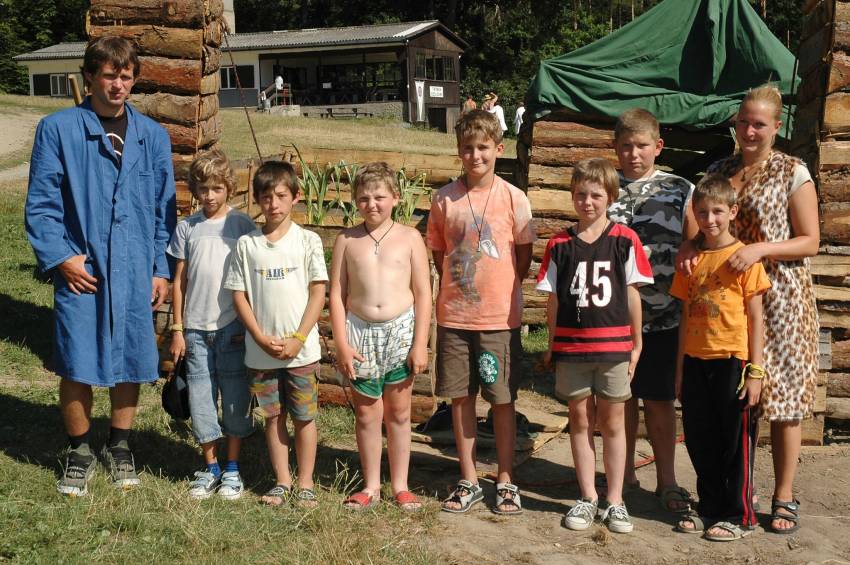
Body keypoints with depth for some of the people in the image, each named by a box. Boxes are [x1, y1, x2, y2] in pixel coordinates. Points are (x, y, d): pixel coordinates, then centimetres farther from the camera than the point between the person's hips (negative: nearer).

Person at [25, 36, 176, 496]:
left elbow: (164, 209, 10)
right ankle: (80, 453, 23)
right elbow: (41, 204, -2)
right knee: (77, 367, 2)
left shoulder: (152, 135, 7)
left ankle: (119, 447, 30)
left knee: (130, 364, 10)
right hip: (81, 271, -2)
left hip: (136, 272, 3)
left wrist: (162, 269, 5)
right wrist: (60, 257, -11)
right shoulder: (58, 130, -3)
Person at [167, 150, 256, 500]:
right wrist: (177, 330, 5)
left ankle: (232, 468, 18)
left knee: (235, 399, 4)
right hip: (196, 329, 2)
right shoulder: (187, 228, 5)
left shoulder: (242, 225, -1)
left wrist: (249, 326, -3)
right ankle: (210, 468, 20)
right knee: (201, 400, 6)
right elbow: (179, 282, 8)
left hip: (233, 327, -2)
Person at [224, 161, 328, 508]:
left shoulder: (308, 241, -1)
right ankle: (282, 481, 23)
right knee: (273, 416, 11)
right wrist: (262, 339, -8)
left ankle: (305, 483, 17)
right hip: (260, 351, 2)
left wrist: (298, 339, -10)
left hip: (301, 349, -2)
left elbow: (318, 293, -3)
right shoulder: (247, 244, 3)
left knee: (304, 416, 5)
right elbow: (239, 296, 2)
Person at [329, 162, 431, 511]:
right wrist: (341, 344, -5)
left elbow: (423, 294, 0)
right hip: (360, 331, 1)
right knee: (366, 413, 7)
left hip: (401, 330, 0)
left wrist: (420, 344, -6)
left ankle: (400, 485, 21)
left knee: (398, 412, 9)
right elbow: (337, 294, 2)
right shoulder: (347, 240, 2)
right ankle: (371, 486, 20)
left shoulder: (409, 238, 0)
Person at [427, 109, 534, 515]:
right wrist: (458, 288, 4)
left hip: (499, 317, -2)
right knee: (460, 398, 8)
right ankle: (469, 482, 21)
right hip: (454, 316, 2)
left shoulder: (513, 198, -4)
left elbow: (524, 257, 3)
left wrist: (500, 291, 2)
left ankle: (506, 482, 19)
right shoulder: (445, 199, 2)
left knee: (502, 400, 5)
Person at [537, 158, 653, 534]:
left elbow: (632, 294, 2)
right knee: (580, 420, 9)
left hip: (614, 346, -1)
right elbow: (553, 298, 6)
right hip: (571, 347, 2)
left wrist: (636, 344, 3)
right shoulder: (560, 244, 2)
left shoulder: (624, 241, -2)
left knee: (612, 423, 6)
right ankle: (588, 498, 21)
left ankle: (615, 500, 16)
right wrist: (552, 345, 7)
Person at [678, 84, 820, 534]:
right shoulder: (719, 171, 10)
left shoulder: (793, 173, -3)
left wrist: (761, 248, -19)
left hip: (780, 298, -3)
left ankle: (784, 497, 12)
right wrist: (689, 245, -7)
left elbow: (810, 241, -5)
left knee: (781, 396, 1)